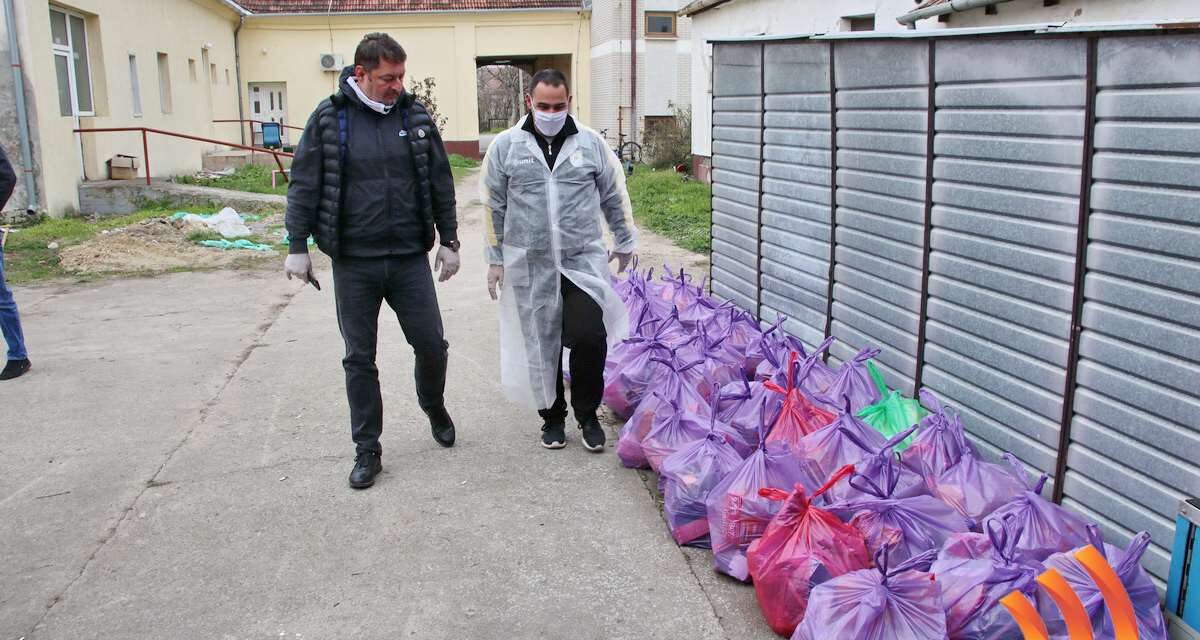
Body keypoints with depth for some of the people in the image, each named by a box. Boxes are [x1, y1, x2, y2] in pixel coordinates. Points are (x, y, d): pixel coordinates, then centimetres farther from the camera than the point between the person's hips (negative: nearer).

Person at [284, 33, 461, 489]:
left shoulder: (416, 117, 3)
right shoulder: (329, 118, -3)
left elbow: (441, 184, 8)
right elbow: (304, 185, 0)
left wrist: (449, 241, 7)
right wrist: (297, 246, -3)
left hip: (410, 258, 1)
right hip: (353, 262, -1)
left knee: (431, 344, 4)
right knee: (359, 358, 7)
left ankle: (434, 407, 36)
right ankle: (367, 451, 20)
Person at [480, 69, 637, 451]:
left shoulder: (591, 143, 4)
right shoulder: (506, 146, 2)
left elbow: (614, 197, 13)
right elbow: (494, 206, 6)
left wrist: (625, 242, 18)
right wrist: (496, 259, 6)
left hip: (584, 260, 0)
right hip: (530, 266, 0)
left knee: (590, 337, -11)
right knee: (541, 344, 8)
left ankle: (587, 414, 12)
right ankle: (553, 417, 28)